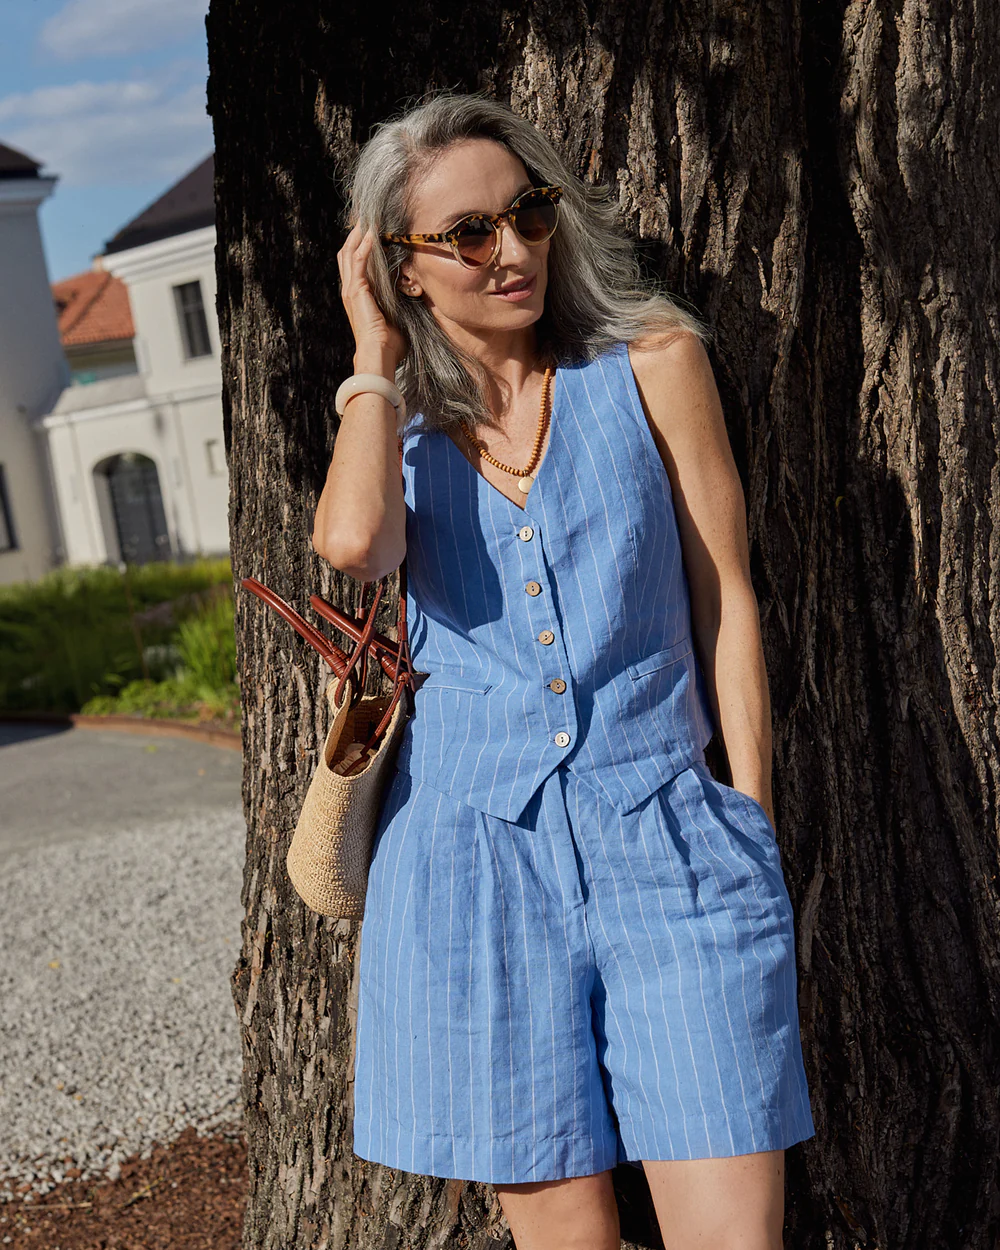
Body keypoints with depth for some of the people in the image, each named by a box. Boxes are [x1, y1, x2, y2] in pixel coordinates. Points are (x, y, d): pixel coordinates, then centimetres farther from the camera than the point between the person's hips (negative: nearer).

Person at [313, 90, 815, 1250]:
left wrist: (754, 826, 3)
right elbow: (352, 542, -16)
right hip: (474, 850, 2)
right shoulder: (397, 425, 9)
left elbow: (727, 601, 5)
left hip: (667, 842, -1)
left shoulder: (649, 359, 3)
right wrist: (377, 358, -2)